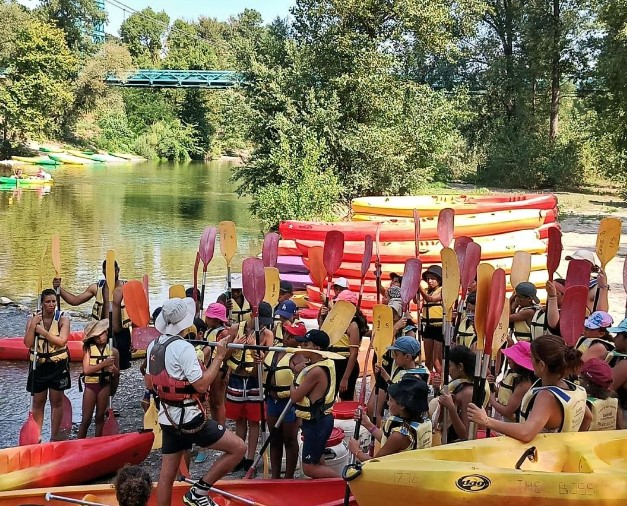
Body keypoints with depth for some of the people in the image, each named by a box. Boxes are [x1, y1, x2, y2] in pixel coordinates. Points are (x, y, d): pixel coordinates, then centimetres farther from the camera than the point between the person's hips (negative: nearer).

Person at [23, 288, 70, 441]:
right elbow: (28, 343, -9)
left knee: (56, 402, 7)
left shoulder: (63, 320, -6)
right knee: (38, 402, 8)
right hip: (39, 365, 1)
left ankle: (54, 437, 15)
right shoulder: (33, 319, -2)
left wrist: (43, 331, -20)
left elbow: (62, 341, -19)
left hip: (58, 365, -1)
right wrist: (33, 326, -20)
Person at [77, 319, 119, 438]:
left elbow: (117, 374, 9)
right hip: (90, 385, -2)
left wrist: (114, 369, -14)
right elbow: (86, 370, -14)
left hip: (104, 385, 2)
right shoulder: (89, 349, -4)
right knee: (86, 419, -1)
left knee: (100, 416, 9)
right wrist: (104, 364, -20)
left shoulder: (113, 351, 2)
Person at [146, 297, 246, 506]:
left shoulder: (153, 346, 6)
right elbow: (201, 385, -21)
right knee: (238, 448, -3)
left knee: (167, 474, 13)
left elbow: (149, 384, 16)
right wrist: (219, 357, -14)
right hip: (189, 419, -9)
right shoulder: (183, 347, -19)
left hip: (167, 419, 9)